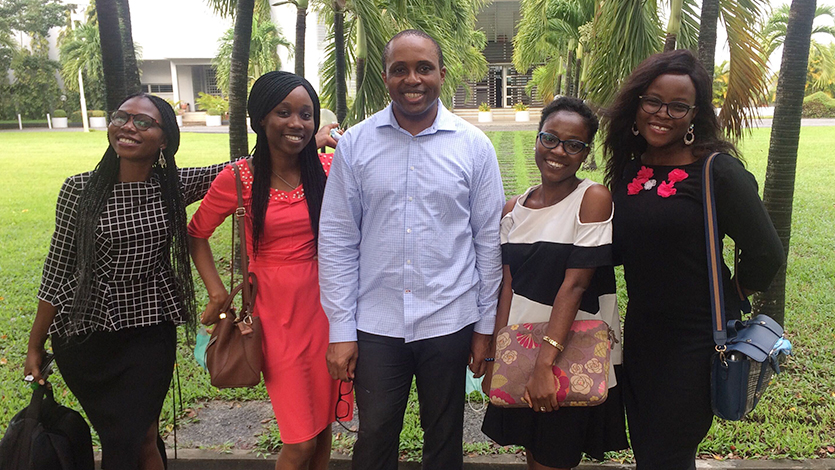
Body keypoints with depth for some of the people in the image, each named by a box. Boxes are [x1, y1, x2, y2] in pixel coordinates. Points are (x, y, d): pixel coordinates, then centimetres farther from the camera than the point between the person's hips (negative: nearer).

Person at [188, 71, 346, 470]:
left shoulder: (328, 168, -2)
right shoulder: (239, 178, -7)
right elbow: (197, 233, 6)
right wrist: (217, 292, 0)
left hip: (324, 305, 3)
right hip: (276, 313, -2)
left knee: (323, 426, 16)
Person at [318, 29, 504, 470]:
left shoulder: (474, 145, -2)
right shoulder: (355, 144, -2)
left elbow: (488, 240, 1)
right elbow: (336, 240, -1)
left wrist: (485, 325, 3)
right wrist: (341, 329, -2)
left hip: (449, 322, 0)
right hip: (375, 324, 0)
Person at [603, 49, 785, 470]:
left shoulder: (718, 171, -15)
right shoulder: (627, 170, 3)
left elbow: (765, 254, -11)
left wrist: (721, 304, 0)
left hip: (696, 343, -6)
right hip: (639, 336, 6)